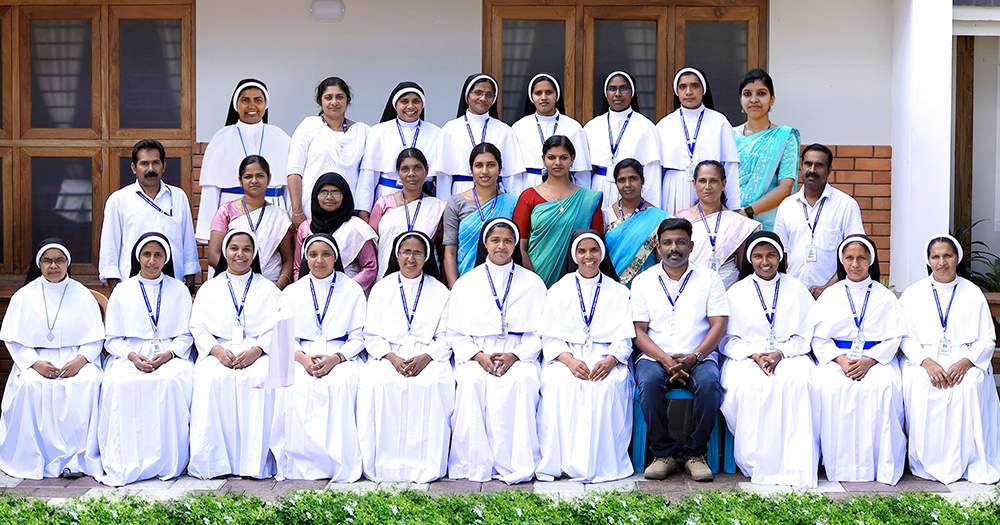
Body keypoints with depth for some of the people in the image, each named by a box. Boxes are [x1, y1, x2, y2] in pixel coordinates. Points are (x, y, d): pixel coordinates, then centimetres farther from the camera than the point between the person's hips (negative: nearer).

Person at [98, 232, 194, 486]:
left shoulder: (179, 290, 13)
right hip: (131, 356, 1)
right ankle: (123, 463, -30)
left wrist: (168, 354, -11)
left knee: (173, 380, -37)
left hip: (169, 356, -1)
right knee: (119, 382, -34)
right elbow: (113, 339, 10)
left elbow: (185, 335, 9)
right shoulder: (122, 292, 13)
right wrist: (132, 356, -11)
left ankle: (167, 462, -30)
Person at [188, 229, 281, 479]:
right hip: (218, 353, 1)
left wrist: (255, 351, -15)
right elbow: (199, 329, 10)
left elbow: (276, 330, 5)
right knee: (212, 379, -34)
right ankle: (215, 461, -30)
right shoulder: (209, 289, 20)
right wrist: (218, 351, -11)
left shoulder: (269, 290, 16)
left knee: (258, 378, -36)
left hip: (257, 353, -1)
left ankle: (254, 461, -32)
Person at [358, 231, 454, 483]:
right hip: (388, 356, 1)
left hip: (429, 356, -1)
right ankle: (385, 463, -26)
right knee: (377, 384, -33)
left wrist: (425, 358, -14)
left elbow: (446, 337, 6)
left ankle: (425, 466, -27)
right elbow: (372, 336, 8)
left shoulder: (440, 292, 13)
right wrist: (393, 358, -11)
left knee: (434, 385, -34)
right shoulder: (381, 289, 14)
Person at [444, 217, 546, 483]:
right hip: (476, 355, 1)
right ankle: (476, 465, -28)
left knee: (520, 382, -35)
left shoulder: (533, 283, 12)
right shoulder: (466, 283, 13)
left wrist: (514, 355, -12)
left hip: (518, 355, 0)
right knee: (471, 382, -34)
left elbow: (540, 332, 7)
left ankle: (512, 465, -32)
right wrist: (479, 356, -10)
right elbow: (454, 332, 9)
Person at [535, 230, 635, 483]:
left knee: (608, 384, -34)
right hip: (566, 356, 0)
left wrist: (610, 361, -17)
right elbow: (550, 337, 5)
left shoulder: (618, 292, 14)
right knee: (560, 383, -33)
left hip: (605, 359, 0)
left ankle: (595, 463, -27)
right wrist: (569, 360, -16)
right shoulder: (559, 290, 13)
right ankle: (559, 460, -27)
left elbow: (624, 338, 6)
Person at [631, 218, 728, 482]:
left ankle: (696, 454, -16)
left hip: (698, 358, 0)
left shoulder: (709, 278, 9)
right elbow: (639, 331, 3)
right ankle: (662, 454, -18)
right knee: (649, 381, -33)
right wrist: (666, 360, -14)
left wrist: (693, 358, -15)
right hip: (655, 356, 0)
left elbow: (718, 326, 1)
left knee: (709, 383, -33)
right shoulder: (643, 281, 10)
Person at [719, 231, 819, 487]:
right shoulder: (736, 292, 14)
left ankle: (794, 465, -34)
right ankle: (756, 462, -29)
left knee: (797, 381, -35)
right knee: (747, 385, -35)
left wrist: (780, 353, -11)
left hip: (789, 355, 0)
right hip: (746, 357, 0)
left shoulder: (798, 290, 14)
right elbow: (728, 338, 8)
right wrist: (753, 355, -11)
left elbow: (806, 335, 8)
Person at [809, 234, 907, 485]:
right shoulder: (830, 295, 14)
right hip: (836, 357, 1)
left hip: (877, 358, -1)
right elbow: (819, 337, 7)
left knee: (883, 387, -34)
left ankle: (882, 466, -27)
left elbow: (893, 337, 4)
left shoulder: (885, 296, 12)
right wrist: (840, 360, -12)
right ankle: (841, 465, -25)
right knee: (831, 388, -33)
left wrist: (869, 361, -13)